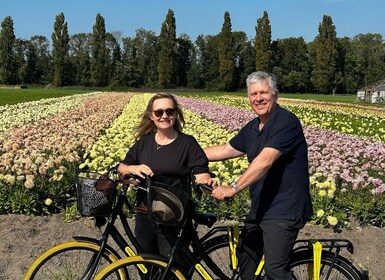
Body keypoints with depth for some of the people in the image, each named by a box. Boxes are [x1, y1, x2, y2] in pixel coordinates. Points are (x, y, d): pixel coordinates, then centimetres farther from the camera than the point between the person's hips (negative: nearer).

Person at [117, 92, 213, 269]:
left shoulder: (187, 143, -6)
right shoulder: (144, 142, 5)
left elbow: (201, 174, -11)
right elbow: (121, 167, 9)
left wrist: (206, 181, -34)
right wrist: (133, 168, -13)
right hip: (144, 216, 4)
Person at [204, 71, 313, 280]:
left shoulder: (286, 122, -18)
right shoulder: (252, 127, 10)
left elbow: (265, 161, -29)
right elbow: (226, 150, 20)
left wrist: (233, 188, -33)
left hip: (283, 211, -9)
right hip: (260, 208, 9)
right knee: (244, 254, 21)